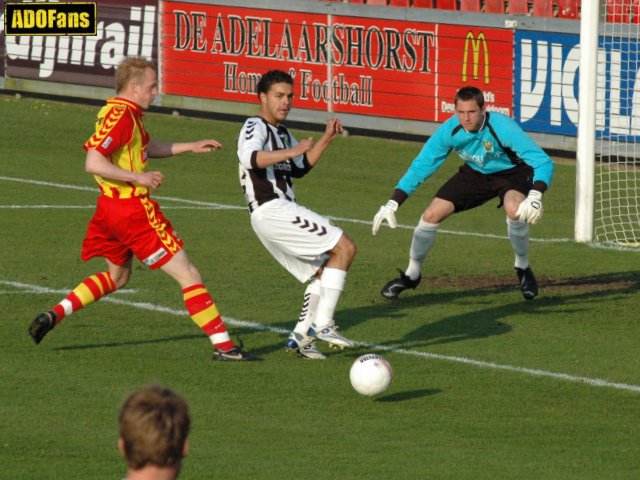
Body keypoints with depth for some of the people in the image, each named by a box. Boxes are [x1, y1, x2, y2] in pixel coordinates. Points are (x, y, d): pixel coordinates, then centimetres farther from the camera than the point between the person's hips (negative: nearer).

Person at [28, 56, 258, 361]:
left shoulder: (126, 114, 12)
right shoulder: (121, 116, -19)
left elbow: (147, 147, 30)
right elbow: (93, 163, -27)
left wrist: (190, 147, 26)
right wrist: (139, 178, -24)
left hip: (110, 209, 10)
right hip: (133, 209, -10)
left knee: (117, 276, 30)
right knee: (187, 275, -6)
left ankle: (53, 315, 20)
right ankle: (223, 346, -7)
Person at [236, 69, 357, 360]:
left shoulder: (282, 133, 24)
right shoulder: (255, 127, -6)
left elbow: (300, 168, 35)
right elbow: (249, 158, -27)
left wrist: (326, 139, 25)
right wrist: (290, 152, -37)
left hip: (281, 211, 10)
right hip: (271, 209, -10)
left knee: (323, 271, 13)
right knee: (344, 247, -13)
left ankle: (300, 336, 11)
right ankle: (321, 325, -16)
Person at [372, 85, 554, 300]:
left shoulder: (502, 128, -36)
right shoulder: (450, 130, -24)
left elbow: (543, 162, -36)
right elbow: (420, 167, -13)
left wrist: (535, 197, -54)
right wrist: (392, 205, -19)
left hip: (511, 172, -4)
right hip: (475, 173, 4)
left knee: (514, 209, -36)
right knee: (431, 215, -7)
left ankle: (523, 268, -8)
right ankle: (412, 274, 19)